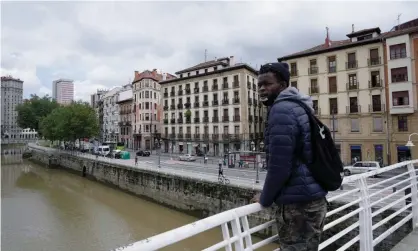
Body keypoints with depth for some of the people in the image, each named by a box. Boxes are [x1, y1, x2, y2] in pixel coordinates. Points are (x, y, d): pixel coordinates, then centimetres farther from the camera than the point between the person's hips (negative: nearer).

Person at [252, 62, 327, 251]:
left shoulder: (281, 110, -17)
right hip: (314, 198, 9)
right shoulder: (298, 106, 14)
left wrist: (265, 199, -6)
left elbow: (279, 165, -22)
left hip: (297, 203, -9)